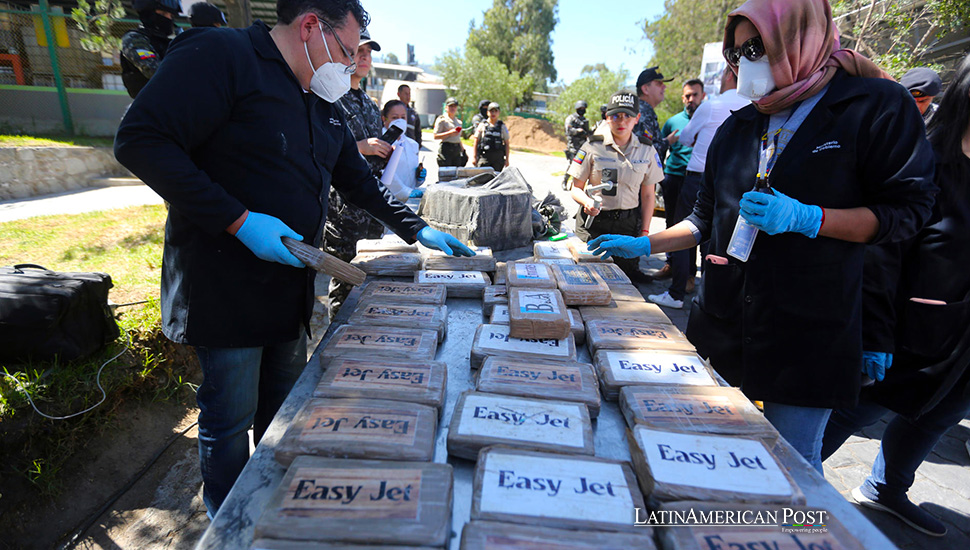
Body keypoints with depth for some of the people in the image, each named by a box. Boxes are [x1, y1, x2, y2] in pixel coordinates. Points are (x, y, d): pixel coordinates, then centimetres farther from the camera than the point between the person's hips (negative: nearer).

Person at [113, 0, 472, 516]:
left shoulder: (324, 105, 13)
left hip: (290, 285, 8)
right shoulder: (222, 54, -13)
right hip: (227, 287, -7)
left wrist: (417, 230, 14)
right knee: (230, 419, 8)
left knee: (285, 404, 19)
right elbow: (140, 140, -19)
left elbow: (358, 180, 19)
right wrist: (239, 220, -24)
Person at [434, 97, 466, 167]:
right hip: (446, 148, -6)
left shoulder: (458, 121, 18)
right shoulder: (442, 119, -2)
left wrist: (463, 150, 18)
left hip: (457, 149, 6)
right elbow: (435, 136, -9)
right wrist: (450, 133, -17)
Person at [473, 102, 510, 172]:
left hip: (498, 158, 1)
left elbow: (506, 143, 9)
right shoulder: (482, 125, 7)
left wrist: (507, 159, 2)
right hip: (484, 156, -1)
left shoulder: (502, 126, 9)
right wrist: (475, 157, 1)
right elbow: (476, 142, 7)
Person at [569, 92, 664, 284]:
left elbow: (648, 195, 8)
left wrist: (644, 232, 2)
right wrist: (587, 202, -25)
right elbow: (576, 188, -2)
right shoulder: (593, 147, -4)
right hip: (594, 220, -2)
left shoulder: (646, 150, 3)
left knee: (629, 273, -3)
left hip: (629, 223, 2)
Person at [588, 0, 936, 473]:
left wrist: (804, 218, -20)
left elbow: (905, 212, -6)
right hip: (722, 325, 5)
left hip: (809, 333, -5)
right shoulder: (738, 128, 11)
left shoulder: (877, 106, -5)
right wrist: (643, 246, 6)